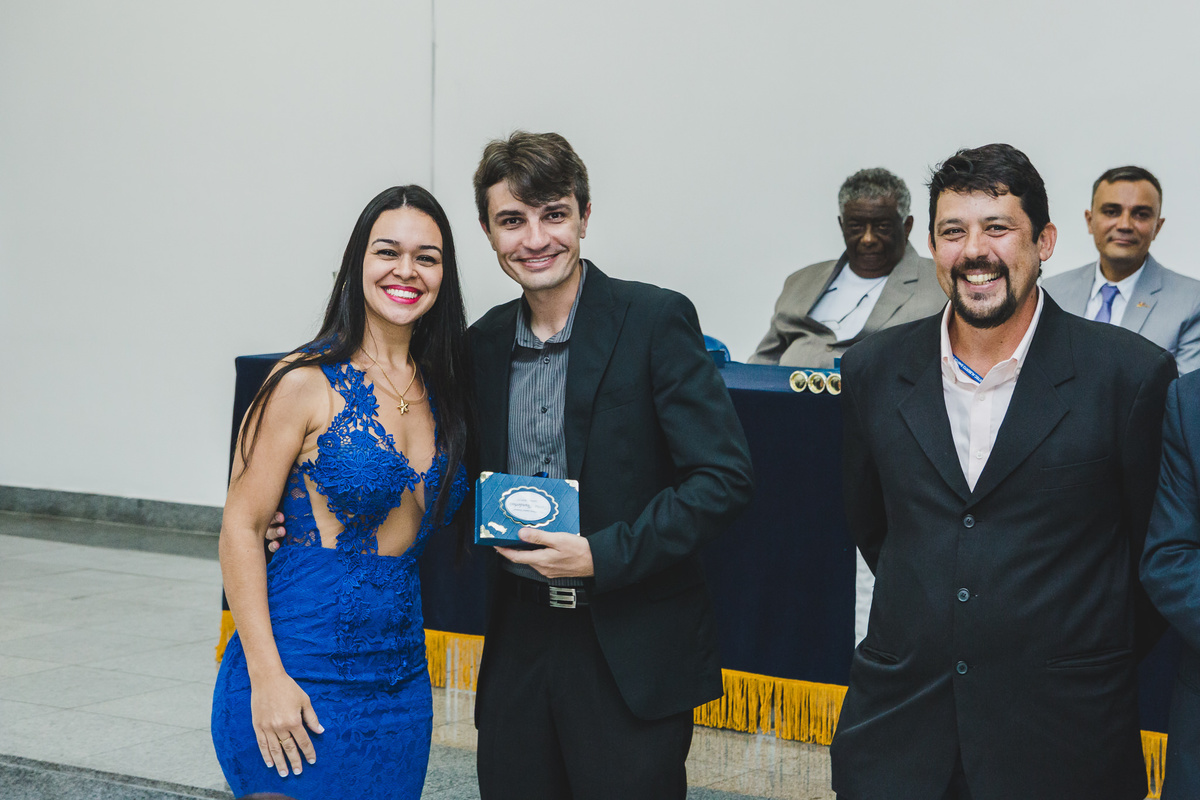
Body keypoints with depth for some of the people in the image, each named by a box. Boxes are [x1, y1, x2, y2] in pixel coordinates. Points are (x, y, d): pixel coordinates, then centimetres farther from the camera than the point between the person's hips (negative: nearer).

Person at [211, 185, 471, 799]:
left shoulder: (441, 390, 8)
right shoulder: (308, 383, -10)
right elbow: (241, 527, -11)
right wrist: (266, 676, -17)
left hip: (401, 673, 6)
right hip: (304, 671, -6)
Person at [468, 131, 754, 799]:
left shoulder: (656, 320, -8)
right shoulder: (485, 341, 8)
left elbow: (724, 478, -12)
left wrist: (604, 555, -18)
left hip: (632, 654, -5)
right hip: (519, 642, 5)